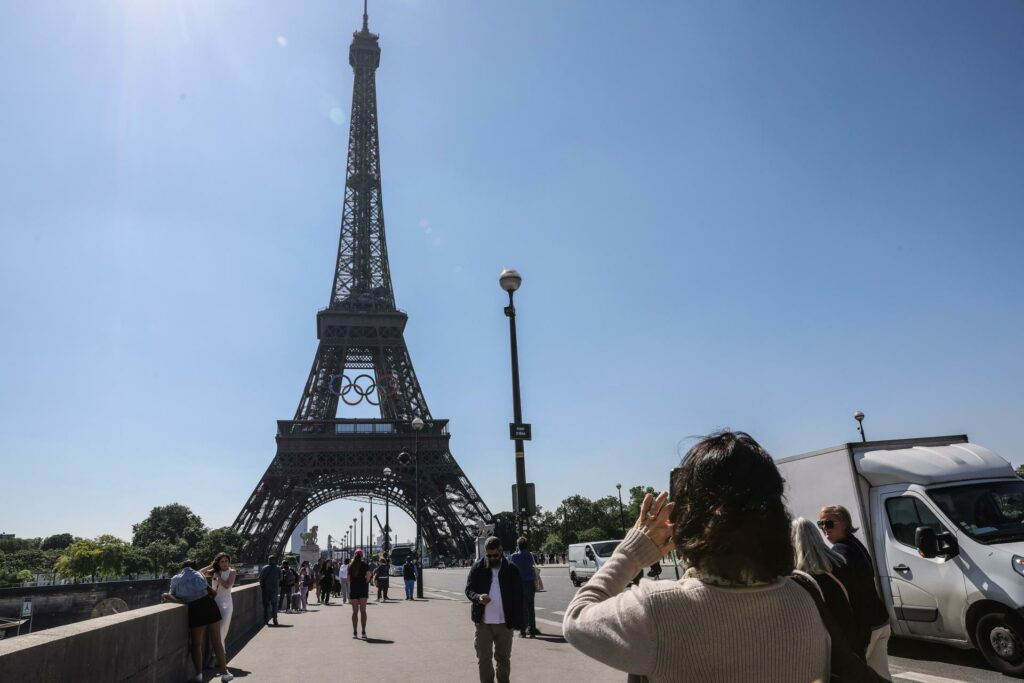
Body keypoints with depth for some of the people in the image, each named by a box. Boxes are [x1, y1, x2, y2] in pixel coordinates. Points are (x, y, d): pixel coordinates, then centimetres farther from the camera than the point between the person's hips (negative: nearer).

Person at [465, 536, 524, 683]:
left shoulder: (511, 569, -2)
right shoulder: (478, 568, -2)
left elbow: (518, 596, 0)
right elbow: (469, 589, 0)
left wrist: (517, 621, -5)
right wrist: (478, 597, -22)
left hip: (505, 622, 0)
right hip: (483, 622, 0)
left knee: (503, 658, 12)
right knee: (483, 657, 4)